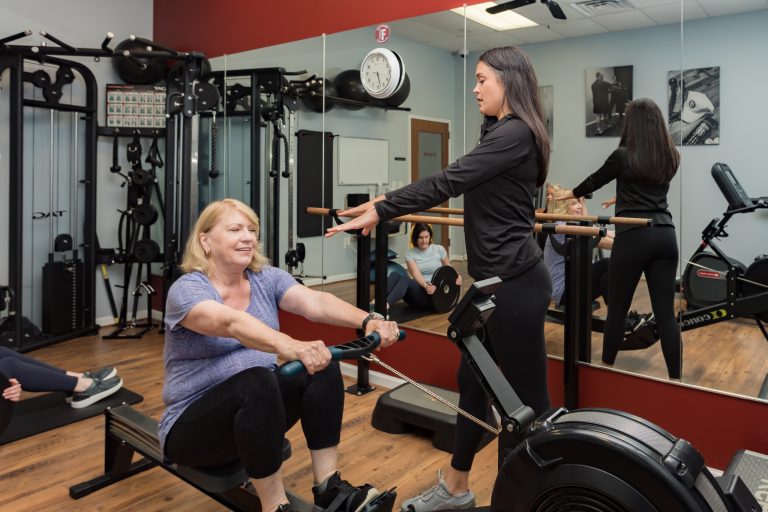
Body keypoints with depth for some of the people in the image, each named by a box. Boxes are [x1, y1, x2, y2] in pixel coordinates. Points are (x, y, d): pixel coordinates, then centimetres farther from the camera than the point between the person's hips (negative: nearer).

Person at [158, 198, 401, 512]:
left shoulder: (266, 278, -1)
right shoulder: (187, 289, -17)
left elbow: (315, 303, -19)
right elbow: (231, 323, -39)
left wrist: (367, 320, -37)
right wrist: (291, 347, -57)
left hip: (257, 402, 6)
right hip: (193, 422, -5)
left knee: (322, 366, -19)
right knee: (256, 381, -35)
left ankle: (328, 485, -13)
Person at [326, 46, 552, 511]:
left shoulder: (516, 133, -14)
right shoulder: (503, 132, 18)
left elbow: (449, 181, -22)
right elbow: (465, 187, 20)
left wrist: (380, 211, -19)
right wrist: (386, 203, 17)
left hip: (515, 282, -10)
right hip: (500, 280, 11)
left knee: (528, 397, 1)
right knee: (473, 380, 16)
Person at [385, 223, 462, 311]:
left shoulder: (439, 249, 4)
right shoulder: (410, 254, 4)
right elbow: (416, 274, -12)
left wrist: (456, 277, -8)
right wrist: (425, 286, -33)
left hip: (436, 295, -2)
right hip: (418, 293, 3)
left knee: (405, 280, -34)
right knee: (395, 275, -28)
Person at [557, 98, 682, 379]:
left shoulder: (623, 155, -3)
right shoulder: (671, 157, 11)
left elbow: (595, 180, 13)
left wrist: (571, 194, 33)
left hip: (633, 237, -5)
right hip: (665, 236, 5)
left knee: (617, 309, 9)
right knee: (666, 313, 6)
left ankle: (607, 367, 24)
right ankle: (676, 378, 10)